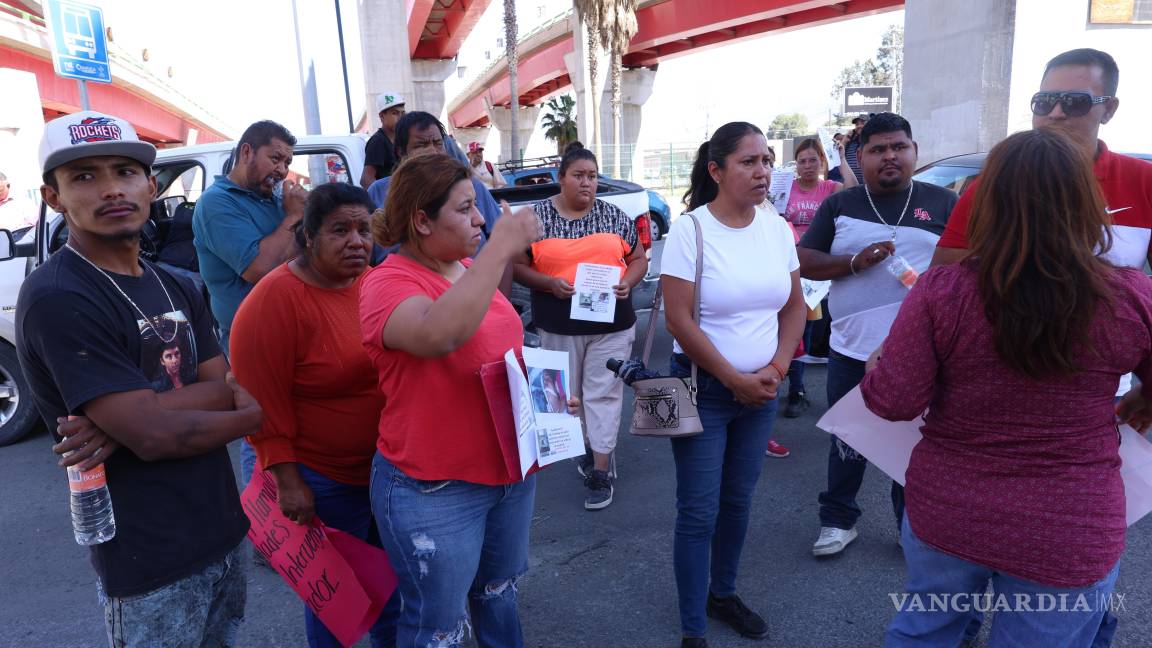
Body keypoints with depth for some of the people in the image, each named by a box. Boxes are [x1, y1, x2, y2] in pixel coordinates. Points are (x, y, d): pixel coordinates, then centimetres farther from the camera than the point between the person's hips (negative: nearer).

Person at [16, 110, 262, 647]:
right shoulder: (56, 299, -18)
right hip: (152, 563, -7)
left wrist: (121, 421, -19)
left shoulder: (177, 288, 7)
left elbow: (226, 390, -2)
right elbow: (153, 436, -23)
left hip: (222, 532, 7)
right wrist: (258, 413, -8)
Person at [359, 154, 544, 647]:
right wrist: (499, 250, -36)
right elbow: (439, 334, -42)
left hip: (512, 469, 7)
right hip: (432, 490, -7)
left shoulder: (470, 270, 3)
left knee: (499, 591, 27)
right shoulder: (388, 283, -19)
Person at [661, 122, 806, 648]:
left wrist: (775, 370, -6)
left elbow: (794, 308, 8)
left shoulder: (777, 228, 3)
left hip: (760, 391, 5)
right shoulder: (689, 230, -14)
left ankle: (722, 594, 38)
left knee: (738, 501, 17)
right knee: (699, 512, 1)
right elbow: (679, 320, -17)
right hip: (703, 390, -5)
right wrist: (736, 379, -14)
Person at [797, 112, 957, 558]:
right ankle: (838, 521, 27)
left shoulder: (942, 203, 5)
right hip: (853, 350, 1)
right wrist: (856, 261, -15)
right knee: (847, 440, 11)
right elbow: (805, 262, 1)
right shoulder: (839, 205, 6)